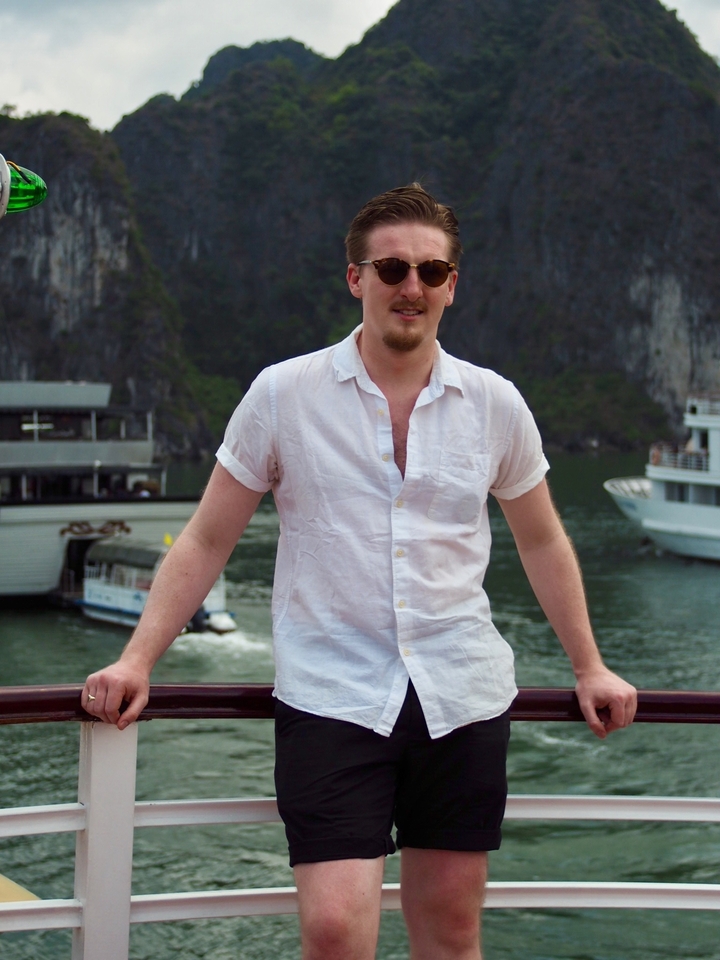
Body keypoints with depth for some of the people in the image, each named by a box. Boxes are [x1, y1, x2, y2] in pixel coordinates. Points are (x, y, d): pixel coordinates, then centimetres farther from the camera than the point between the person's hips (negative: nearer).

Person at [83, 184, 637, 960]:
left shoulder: (494, 404, 5)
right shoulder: (283, 394, -1)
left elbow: (542, 543, 17)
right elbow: (208, 540, 3)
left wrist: (589, 668, 17)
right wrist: (137, 660, -4)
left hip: (463, 694, 3)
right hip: (331, 695, -2)